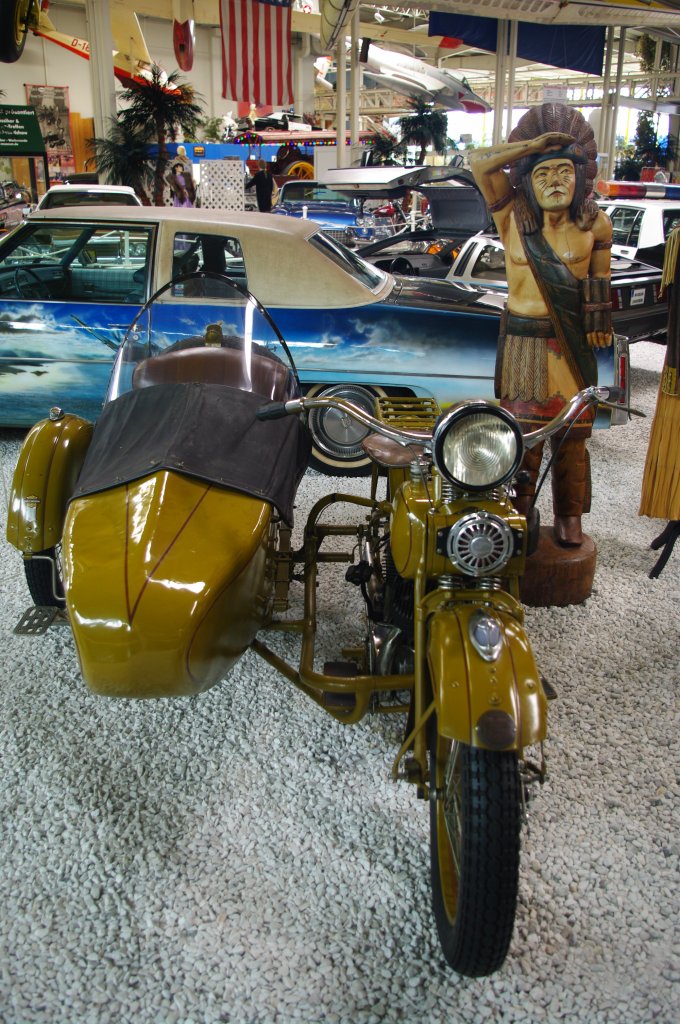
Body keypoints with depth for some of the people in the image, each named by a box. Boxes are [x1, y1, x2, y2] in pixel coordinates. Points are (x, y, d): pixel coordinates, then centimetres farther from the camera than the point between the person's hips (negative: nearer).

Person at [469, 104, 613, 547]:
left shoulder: (594, 223, 1)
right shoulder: (514, 216, -2)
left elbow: (601, 279, 14)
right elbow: (479, 162, -11)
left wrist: (600, 321, 11)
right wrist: (533, 145, -12)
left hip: (573, 345, 1)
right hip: (523, 340, -1)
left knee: (572, 435, 6)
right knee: (522, 431, -1)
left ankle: (569, 516, 18)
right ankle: (519, 515, 13)